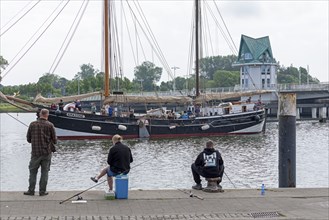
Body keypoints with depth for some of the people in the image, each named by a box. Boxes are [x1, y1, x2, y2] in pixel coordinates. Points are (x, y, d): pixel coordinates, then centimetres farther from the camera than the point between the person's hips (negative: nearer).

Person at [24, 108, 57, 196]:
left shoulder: (32, 124, -2)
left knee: (33, 171, 10)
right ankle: (42, 191, 9)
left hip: (35, 152, 1)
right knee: (44, 172, 7)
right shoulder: (50, 125, -7)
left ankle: (31, 190, 12)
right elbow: (55, 140, -4)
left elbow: (28, 139, 5)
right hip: (47, 152, -1)